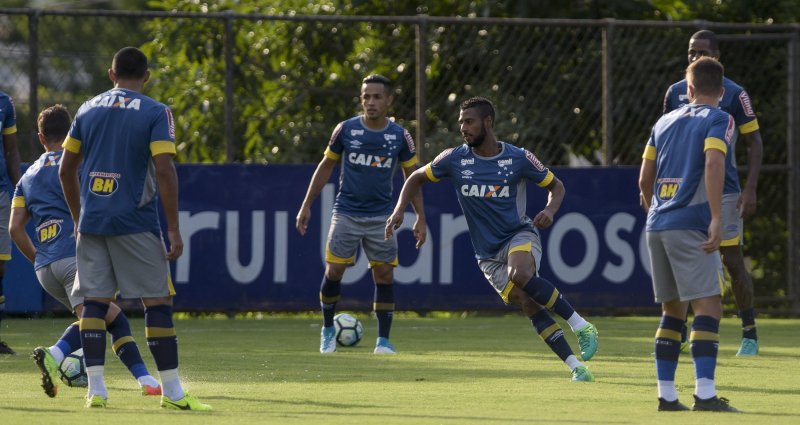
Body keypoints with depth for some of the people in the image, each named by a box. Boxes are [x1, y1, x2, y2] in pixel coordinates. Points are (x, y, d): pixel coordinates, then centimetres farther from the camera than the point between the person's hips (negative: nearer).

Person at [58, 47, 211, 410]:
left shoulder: (88, 110, 10)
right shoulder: (156, 113, -4)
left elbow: (66, 170, 13)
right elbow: (164, 171, -12)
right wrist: (174, 230, -9)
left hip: (91, 223, 4)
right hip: (136, 223, -4)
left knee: (94, 302, 7)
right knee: (158, 302, 1)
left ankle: (95, 388, 0)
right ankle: (172, 392, 0)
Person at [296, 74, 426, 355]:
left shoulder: (400, 136, -1)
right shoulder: (346, 130, -2)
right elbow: (325, 167, 7)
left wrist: (420, 217, 3)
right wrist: (306, 205, 5)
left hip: (381, 216, 1)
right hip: (346, 213, 0)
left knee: (384, 276, -4)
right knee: (333, 271, -4)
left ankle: (383, 340, 6)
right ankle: (328, 329, 17)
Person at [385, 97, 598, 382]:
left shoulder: (518, 158, -6)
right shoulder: (455, 159, -2)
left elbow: (556, 185, 5)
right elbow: (417, 178, 13)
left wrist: (550, 211, -16)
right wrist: (399, 210, -3)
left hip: (520, 235, -2)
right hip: (488, 256, 2)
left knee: (520, 275, -36)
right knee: (531, 307, -13)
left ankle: (580, 325, -25)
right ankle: (577, 367, -10)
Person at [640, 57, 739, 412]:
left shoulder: (665, 122, 18)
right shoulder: (718, 120, 0)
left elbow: (645, 179, 20)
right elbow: (713, 164, -17)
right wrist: (717, 219, -21)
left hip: (657, 224, 6)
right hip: (690, 225, -6)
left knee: (673, 310, 13)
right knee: (709, 306, -9)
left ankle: (666, 395, 9)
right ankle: (704, 394, -21)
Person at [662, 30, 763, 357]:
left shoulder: (733, 94, -4)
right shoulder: (675, 93, 7)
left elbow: (754, 141, -2)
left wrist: (750, 189, -10)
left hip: (724, 191, -3)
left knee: (733, 262, -3)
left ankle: (749, 335, 7)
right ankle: (678, 332, 12)